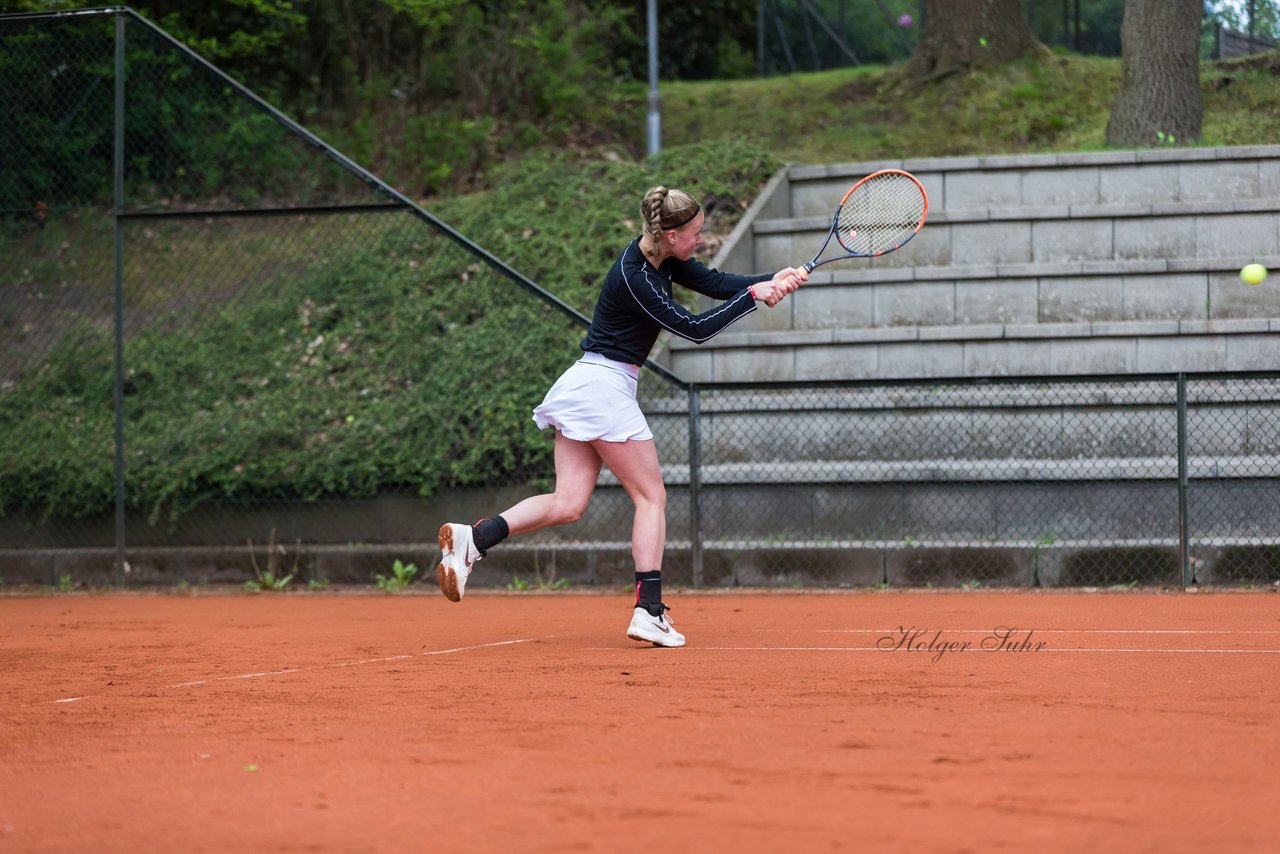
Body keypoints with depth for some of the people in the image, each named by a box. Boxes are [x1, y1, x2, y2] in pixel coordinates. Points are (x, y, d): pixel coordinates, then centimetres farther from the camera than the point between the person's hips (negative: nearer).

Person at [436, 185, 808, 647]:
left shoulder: (663, 259, 7)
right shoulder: (633, 278, -20)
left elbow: (714, 282, 9)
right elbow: (695, 327, -20)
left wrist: (774, 279, -5)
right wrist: (753, 296, -15)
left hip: (584, 385, 9)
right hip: (606, 387, -9)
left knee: (567, 504, 2)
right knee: (652, 497, -1)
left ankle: (472, 538, -11)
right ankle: (649, 612, -4)